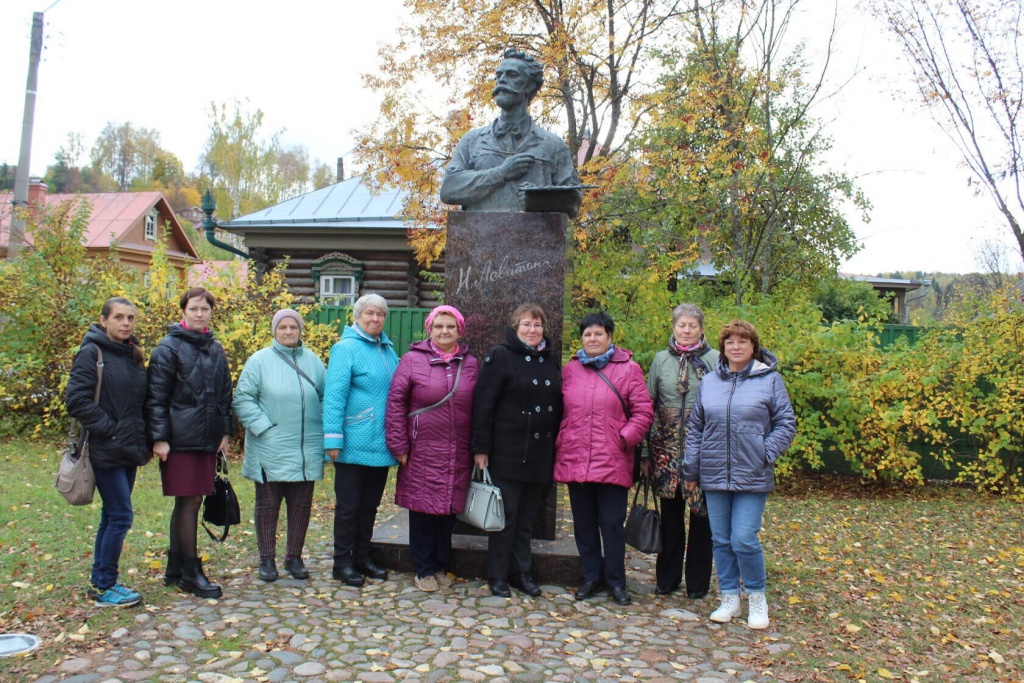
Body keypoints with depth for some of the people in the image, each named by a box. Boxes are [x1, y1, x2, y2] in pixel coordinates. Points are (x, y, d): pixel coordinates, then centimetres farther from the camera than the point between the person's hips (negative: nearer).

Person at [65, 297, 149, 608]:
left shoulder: (132, 354, 13)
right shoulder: (92, 353, -10)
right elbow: (76, 399, -16)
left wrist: (142, 438, 8)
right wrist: (108, 429, -17)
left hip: (129, 450, 8)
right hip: (105, 450, -8)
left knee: (112, 516, 14)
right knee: (121, 516, -7)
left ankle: (100, 581, 24)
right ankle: (105, 586, 6)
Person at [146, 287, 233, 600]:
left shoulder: (216, 349, 14)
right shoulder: (169, 348, -5)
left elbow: (225, 394, 17)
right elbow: (156, 397, -9)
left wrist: (225, 432, 11)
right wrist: (159, 438, -14)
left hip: (208, 440, 6)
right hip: (180, 439, -6)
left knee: (186, 503, 12)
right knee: (189, 501, -4)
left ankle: (175, 570, 23)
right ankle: (190, 573, 7)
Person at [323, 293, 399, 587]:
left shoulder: (388, 350, 13)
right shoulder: (345, 349, -9)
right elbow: (334, 395, -15)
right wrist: (333, 439, -20)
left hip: (381, 445, 7)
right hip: (354, 445, -7)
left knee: (370, 504, 15)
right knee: (348, 505, 4)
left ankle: (362, 557, 28)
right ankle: (342, 562, 16)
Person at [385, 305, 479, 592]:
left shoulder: (471, 364, 8)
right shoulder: (413, 360, -2)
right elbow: (396, 402, -3)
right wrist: (399, 446, -7)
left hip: (457, 455, 3)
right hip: (422, 453, -3)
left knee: (448, 510, 10)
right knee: (423, 510, 4)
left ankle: (441, 566, 27)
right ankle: (424, 570, 20)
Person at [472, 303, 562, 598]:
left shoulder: (550, 360, 13)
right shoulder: (501, 357, -5)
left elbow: (558, 405, 16)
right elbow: (483, 404, -10)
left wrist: (556, 446, 11)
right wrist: (481, 448, -14)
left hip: (540, 456, 5)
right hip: (507, 454, -5)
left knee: (527, 518, 13)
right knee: (506, 515, 2)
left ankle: (521, 571, 25)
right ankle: (499, 576, 15)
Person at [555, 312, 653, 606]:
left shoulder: (628, 369, -1)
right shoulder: (570, 369, 10)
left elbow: (643, 411, -2)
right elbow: (561, 411, 13)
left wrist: (625, 438, -12)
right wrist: (560, 442, 4)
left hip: (612, 462, -3)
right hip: (574, 460, 4)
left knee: (612, 523, 4)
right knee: (584, 523, 13)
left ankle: (616, 581, 20)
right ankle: (590, 577, 27)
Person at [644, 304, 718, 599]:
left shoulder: (715, 360, -1)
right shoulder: (661, 359, 7)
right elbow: (648, 406, 8)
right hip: (667, 450, 2)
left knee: (701, 516, 7)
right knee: (670, 516, 12)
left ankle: (697, 582, 21)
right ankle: (666, 577, 25)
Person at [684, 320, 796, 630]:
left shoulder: (770, 379, -1)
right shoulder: (709, 381, 8)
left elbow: (786, 424, 1)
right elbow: (695, 427, 11)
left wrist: (765, 454, -10)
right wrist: (691, 468, 8)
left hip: (752, 476, -4)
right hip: (714, 476, 4)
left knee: (744, 540, -6)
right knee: (721, 540, 10)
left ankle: (757, 599, 17)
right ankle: (729, 598, 25)